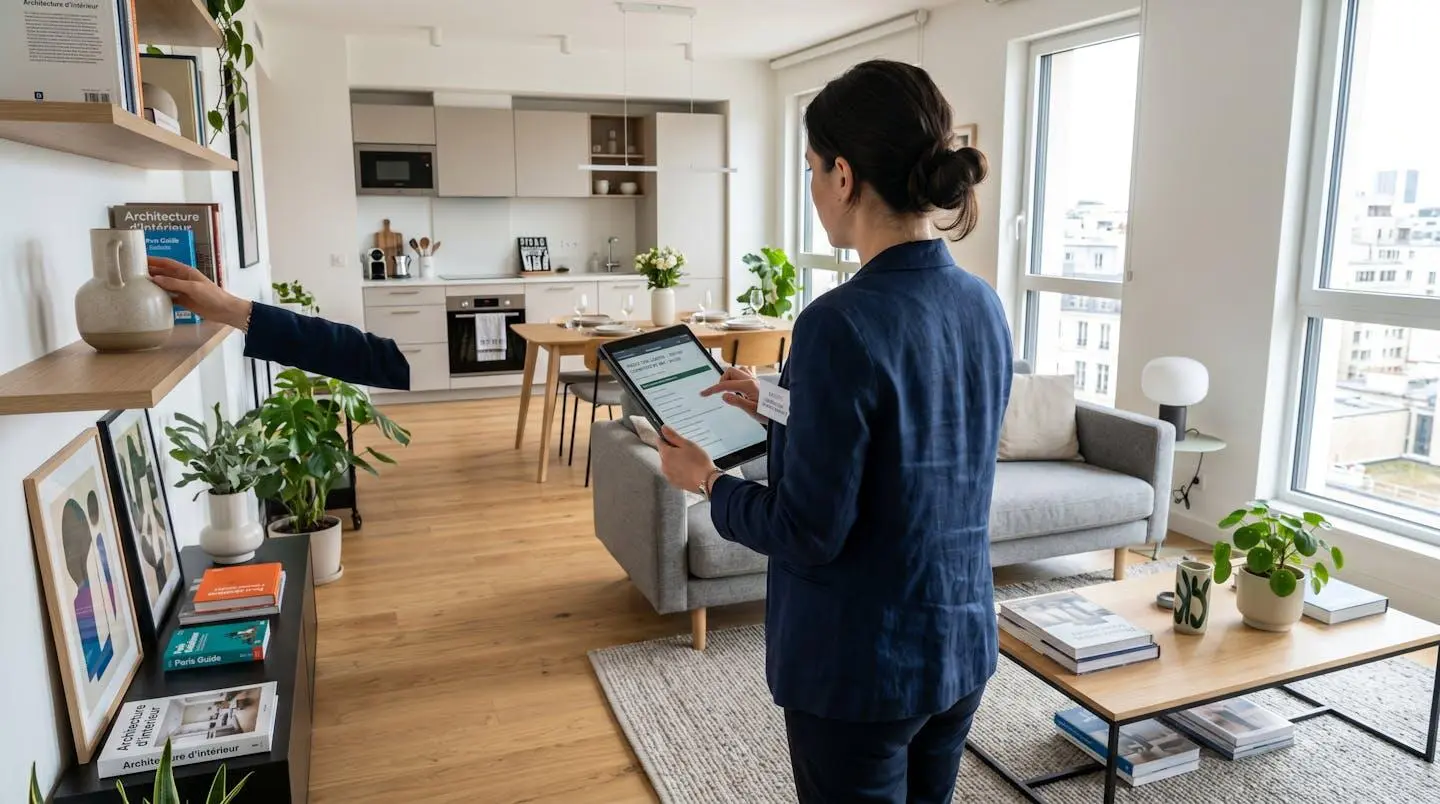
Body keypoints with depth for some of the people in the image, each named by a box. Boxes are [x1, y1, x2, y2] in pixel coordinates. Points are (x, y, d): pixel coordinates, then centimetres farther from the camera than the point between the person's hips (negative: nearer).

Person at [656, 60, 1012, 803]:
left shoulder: (844, 323, -25)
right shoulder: (983, 306, -1)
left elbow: (809, 533, -21)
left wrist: (709, 484, -4)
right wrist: (780, 413, 13)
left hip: (862, 665, -7)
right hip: (963, 646, 7)